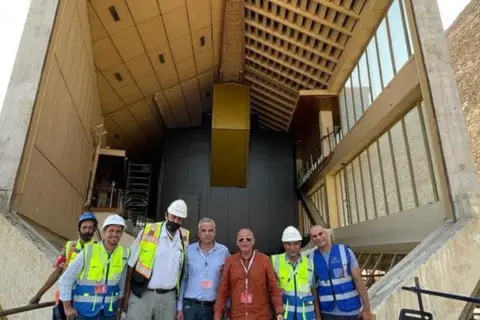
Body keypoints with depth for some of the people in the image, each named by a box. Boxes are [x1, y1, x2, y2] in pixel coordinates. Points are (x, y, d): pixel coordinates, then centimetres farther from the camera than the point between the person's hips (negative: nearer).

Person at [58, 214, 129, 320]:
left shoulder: (124, 254, -7)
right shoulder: (88, 251, -15)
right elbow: (66, 278, -7)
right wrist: (67, 307, -4)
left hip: (109, 309, 3)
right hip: (85, 308, -3)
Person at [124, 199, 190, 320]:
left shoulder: (185, 238, 2)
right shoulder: (148, 231, -6)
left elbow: (182, 271, 10)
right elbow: (131, 264, -1)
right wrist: (127, 294, -3)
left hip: (169, 297, 3)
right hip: (142, 295, -2)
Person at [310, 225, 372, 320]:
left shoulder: (345, 251, -7)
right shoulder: (311, 258, -3)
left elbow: (358, 280, -6)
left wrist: (366, 308, -7)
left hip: (351, 310, -1)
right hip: (327, 311, 1)